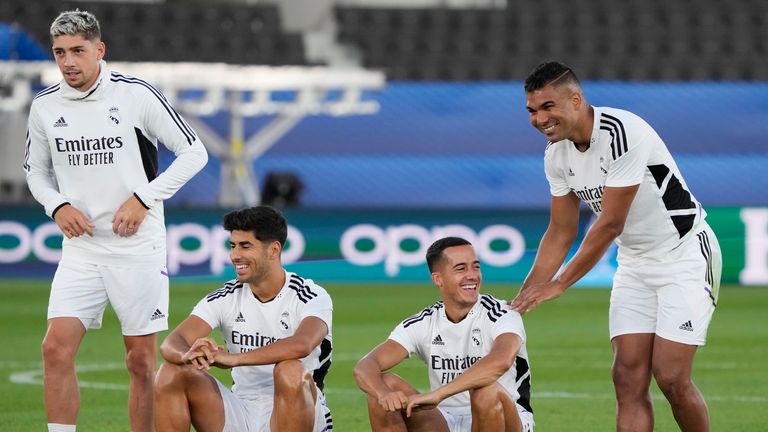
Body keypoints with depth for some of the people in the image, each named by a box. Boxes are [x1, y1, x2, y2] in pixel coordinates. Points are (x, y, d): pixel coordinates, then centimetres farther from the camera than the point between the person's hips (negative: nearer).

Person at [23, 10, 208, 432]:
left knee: (141, 360, 0)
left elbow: (193, 152, -3)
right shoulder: (45, 106, 3)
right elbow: (36, 170, 18)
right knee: (56, 348, -11)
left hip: (137, 249, -3)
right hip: (80, 249, 3)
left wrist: (144, 199, -11)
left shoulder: (135, 95, -8)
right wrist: (58, 206, -2)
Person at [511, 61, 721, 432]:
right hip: (635, 262, 7)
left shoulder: (623, 133, -26)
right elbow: (561, 232, 9)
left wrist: (559, 284, -17)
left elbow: (610, 224, -24)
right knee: (628, 378, -5)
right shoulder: (556, 154, -1)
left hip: (685, 254, -7)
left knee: (671, 377, -14)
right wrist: (524, 298, 0)